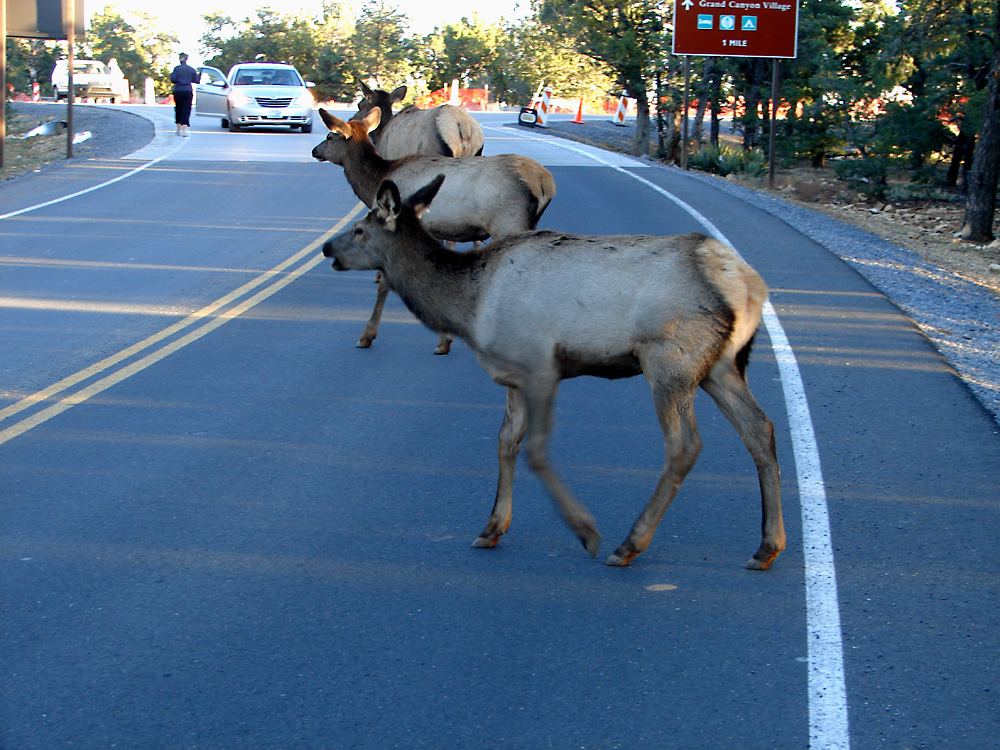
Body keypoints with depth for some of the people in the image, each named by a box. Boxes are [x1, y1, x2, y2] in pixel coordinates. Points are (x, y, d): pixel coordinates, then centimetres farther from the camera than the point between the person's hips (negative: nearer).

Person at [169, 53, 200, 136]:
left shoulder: (177, 69, -3)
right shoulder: (191, 69, 4)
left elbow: (173, 80, -7)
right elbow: (196, 80, 8)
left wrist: (171, 74, 13)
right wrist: (199, 75, 28)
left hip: (178, 91, -1)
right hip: (188, 91, 1)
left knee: (178, 110, 13)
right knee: (186, 111, -2)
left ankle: (179, 130, 19)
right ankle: (184, 130, -16)